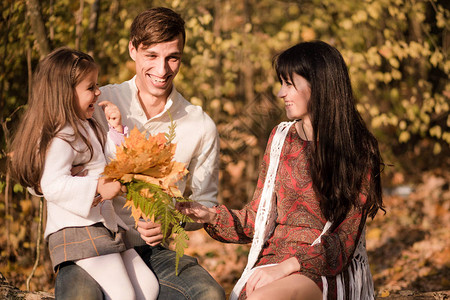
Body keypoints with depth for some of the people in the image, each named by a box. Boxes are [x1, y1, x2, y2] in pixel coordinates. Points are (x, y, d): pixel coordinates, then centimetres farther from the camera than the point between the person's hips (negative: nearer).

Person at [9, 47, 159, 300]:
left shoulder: (87, 128, 19)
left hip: (105, 228, 10)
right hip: (77, 233, -10)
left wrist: (116, 130, 14)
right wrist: (98, 188, -33)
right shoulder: (60, 137, -14)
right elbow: (52, 186, -26)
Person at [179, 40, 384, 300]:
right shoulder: (281, 138, 13)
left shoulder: (358, 150, -2)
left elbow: (344, 239, -8)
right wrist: (211, 216, -2)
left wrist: (289, 266, -21)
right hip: (273, 258, 4)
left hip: (326, 270, -4)